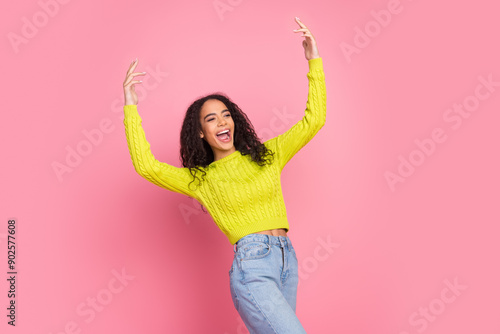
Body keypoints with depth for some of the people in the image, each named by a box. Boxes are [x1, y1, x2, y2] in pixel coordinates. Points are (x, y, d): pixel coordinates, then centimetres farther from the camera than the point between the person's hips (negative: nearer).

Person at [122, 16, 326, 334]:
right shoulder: (199, 179, 5)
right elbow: (146, 165, -8)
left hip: (287, 260, 5)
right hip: (252, 265, -5)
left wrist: (314, 61, 4)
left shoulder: (267, 154, 12)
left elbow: (314, 120, 8)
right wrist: (131, 107, -8)